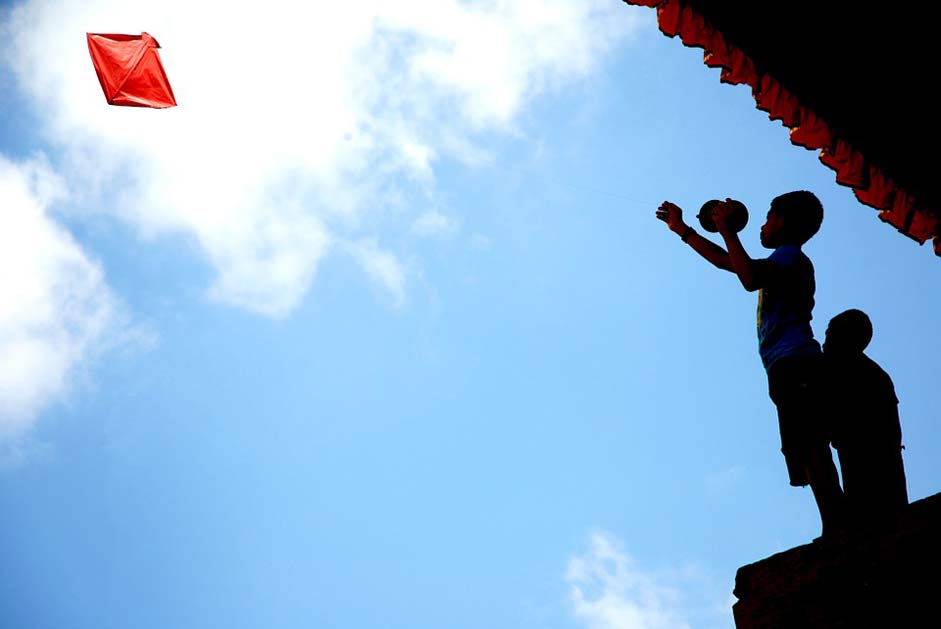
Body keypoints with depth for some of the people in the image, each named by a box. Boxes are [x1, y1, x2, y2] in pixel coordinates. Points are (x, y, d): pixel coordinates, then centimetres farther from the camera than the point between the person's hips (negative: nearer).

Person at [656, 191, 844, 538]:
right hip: (791, 368, 9)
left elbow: (749, 278, -19)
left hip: (794, 364, -9)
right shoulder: (783, 262, 32)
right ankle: (836, 532, -10)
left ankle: (835, 530, -30)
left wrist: (726, 230, -11)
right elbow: (725, 261, 41)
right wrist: (682, 230, 45)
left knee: (810, 450, -20)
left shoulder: (790, 255, 3)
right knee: (810, 452, -2)